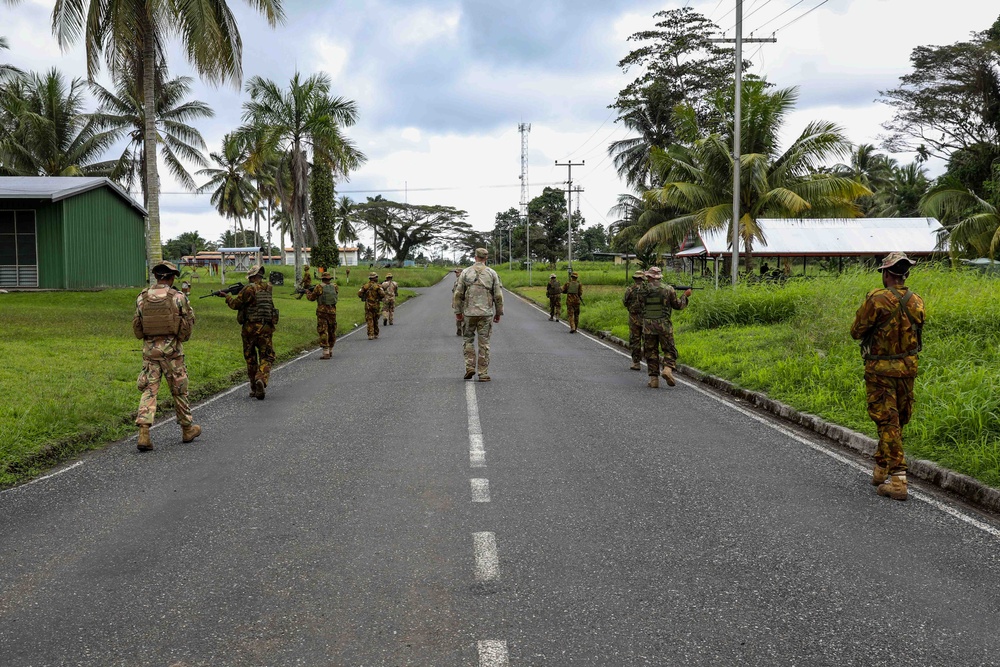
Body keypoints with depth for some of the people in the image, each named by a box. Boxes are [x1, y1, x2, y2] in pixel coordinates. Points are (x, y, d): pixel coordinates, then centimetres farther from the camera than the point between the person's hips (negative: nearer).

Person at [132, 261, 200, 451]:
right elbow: (189, 320, -2)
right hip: (172, 349, -2)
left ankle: (144, 433, -11)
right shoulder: (178, 297, -9)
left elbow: (136, 325, 7)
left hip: (149, 349, 2)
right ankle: (187, 429, 25)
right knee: (179, 390, 11)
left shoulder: (142, 297, 2)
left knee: (149, 390, 3)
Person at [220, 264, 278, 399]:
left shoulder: (249, 289, -10)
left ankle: (254, 388, 18)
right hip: (266, 328, 3)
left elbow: (235, 304, -4)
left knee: (250, 358, 12)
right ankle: (261, 380, -24)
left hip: (250, 327, -2)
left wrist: (227, 296, 14)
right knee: (266, 357, 3)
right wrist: (238, 293, 19)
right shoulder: (268, 288, 7)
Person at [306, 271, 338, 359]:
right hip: (332, 311, 4)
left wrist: (308, 293, 25)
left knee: (323, 332, -4)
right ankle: (330, 351, 28)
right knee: (332, 332, 16)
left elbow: (312, 298, 3)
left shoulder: (319, 287, -6)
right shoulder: (334, 286, 4)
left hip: (322, 311, -4)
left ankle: (326, 352, -12)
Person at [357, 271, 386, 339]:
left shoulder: (365, 285, 0)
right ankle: (376, 334, 24)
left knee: (369, 320, -1)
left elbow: (359, 294, -3)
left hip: (368, 305, 0)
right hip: (376, 305, 0)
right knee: (375, 320, 14)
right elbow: (382, 294, -15)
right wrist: (380, 297, 7)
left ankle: (370, 334, -12)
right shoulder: (378, 286, -6)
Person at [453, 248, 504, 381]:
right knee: (484, 343, 4)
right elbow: (498, 295, 0)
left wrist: (458, 312, 8)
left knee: (468, 339, 15)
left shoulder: (465, 272, 1)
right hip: (486, 313, 0)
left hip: (469, 312, 0)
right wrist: (498, 313, 10)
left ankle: (470, 367, 2)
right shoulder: (492, 273, 1)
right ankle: (483, 374, 3)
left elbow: (458, 294, 0)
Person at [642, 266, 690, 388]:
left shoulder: (643, 290, -1)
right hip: (664, 324, -1)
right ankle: (668, 369, -15)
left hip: (648, 325, 1)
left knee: (651, 352, 9)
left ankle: (654, 378, 5)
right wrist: (685, 295, 23)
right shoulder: (668, 289, -3)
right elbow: (678, 305, 6)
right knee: (669, 350, 10)